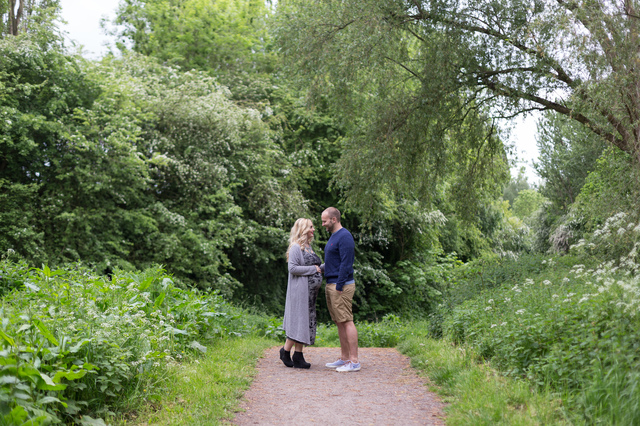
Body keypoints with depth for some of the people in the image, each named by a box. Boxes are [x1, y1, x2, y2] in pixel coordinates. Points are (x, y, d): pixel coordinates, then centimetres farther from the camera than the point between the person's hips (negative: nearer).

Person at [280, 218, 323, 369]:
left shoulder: (308, 247, 17)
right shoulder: (296, 247, -10)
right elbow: (293, 268, -19)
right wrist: (313, 269, -15)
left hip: (310, 291, 9)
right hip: (300, 290, -9)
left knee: (306, 321, 8)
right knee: (299, 320, -8)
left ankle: (298, 356, 11)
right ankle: (286, 350, 7)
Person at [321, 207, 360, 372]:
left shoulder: (345, 237, -13)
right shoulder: (333, 236, 18)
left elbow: (346, 263, -19)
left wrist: (339, 286, -20)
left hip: (341, 286, -10)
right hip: (331, 285, 10)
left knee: (346, 321, -9)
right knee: (339, 323, 11)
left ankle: (354, 361, -7)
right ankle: (344, 358, 17)